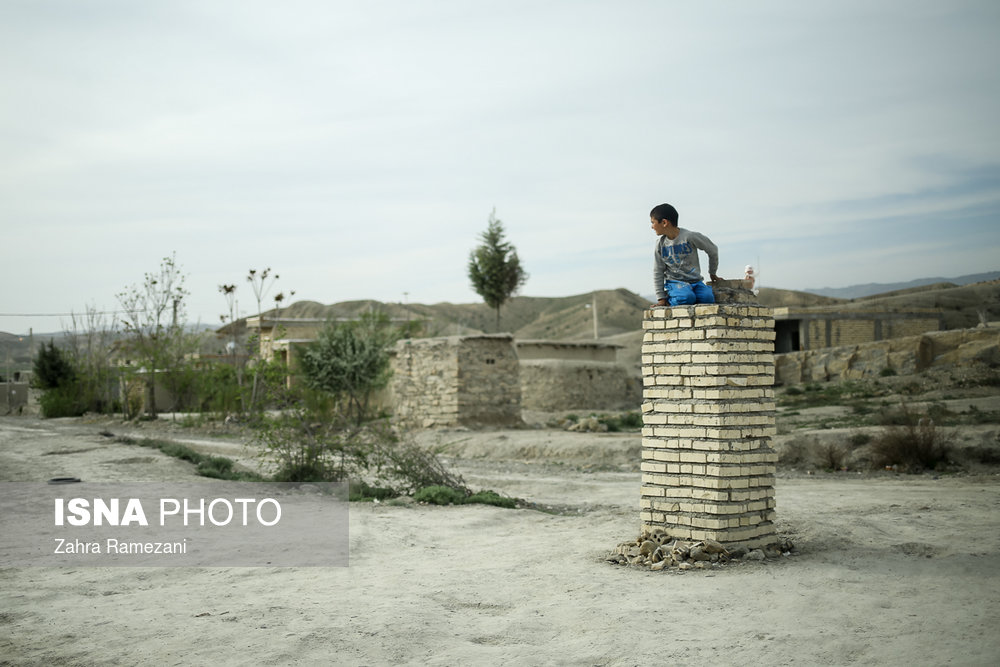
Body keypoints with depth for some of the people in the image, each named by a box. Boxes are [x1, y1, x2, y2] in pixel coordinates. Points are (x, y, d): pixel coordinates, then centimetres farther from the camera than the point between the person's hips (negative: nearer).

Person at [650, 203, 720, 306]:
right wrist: (661, 298, 0)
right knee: (687, 297, -34)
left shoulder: (689, 237, -9)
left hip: (695, 280, 1)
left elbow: (712, 250, 4)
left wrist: (712, 273, 15)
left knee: (707, 298, -29)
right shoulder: (660, 243, 1)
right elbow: (658, 271, 5)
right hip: (674, 282, -1)